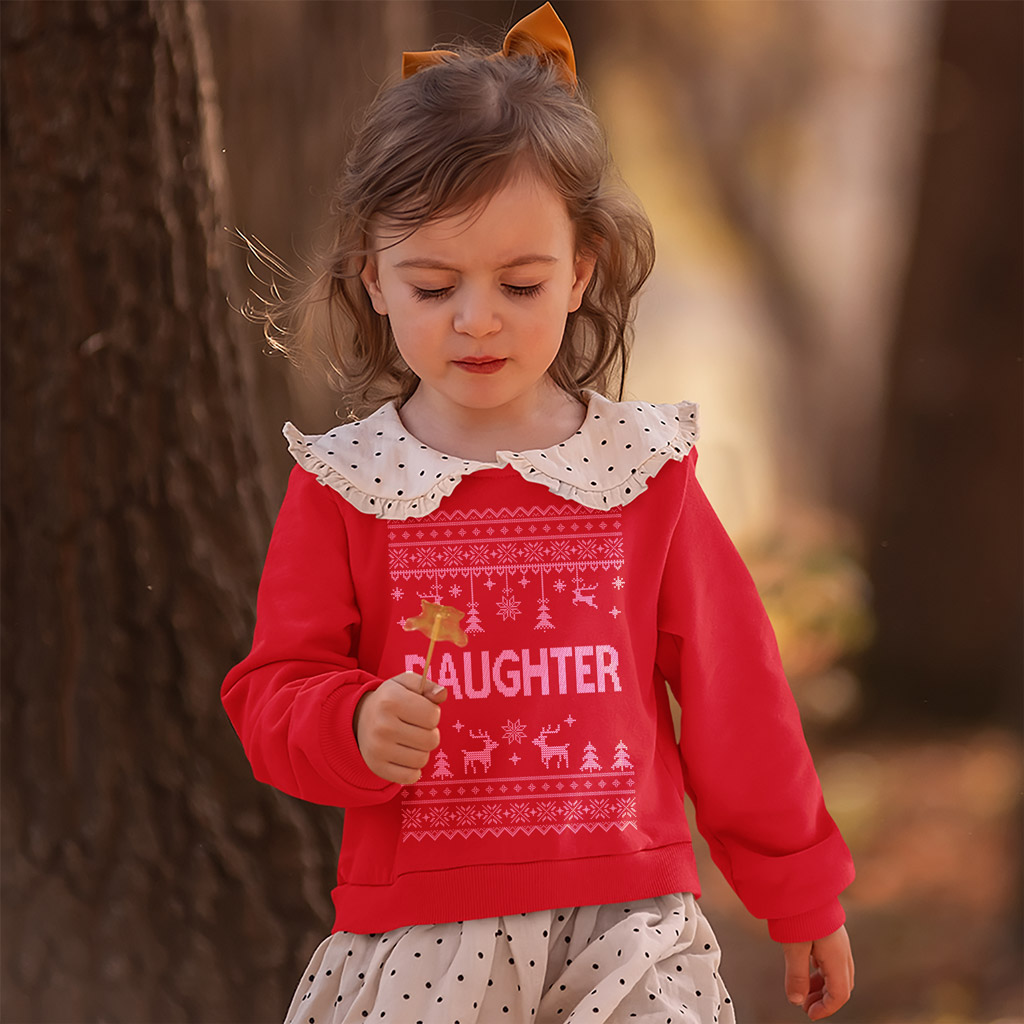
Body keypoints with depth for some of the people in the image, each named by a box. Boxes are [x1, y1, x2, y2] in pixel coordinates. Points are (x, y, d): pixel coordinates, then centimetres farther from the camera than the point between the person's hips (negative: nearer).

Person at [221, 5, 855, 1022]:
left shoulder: (645, 469, 3)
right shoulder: (341, 484, 2)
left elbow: (731, 690, 10)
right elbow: (275, 694, 4)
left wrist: (800, 895, 16)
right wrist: (355, 729, -19)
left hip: (623, 934, 0)